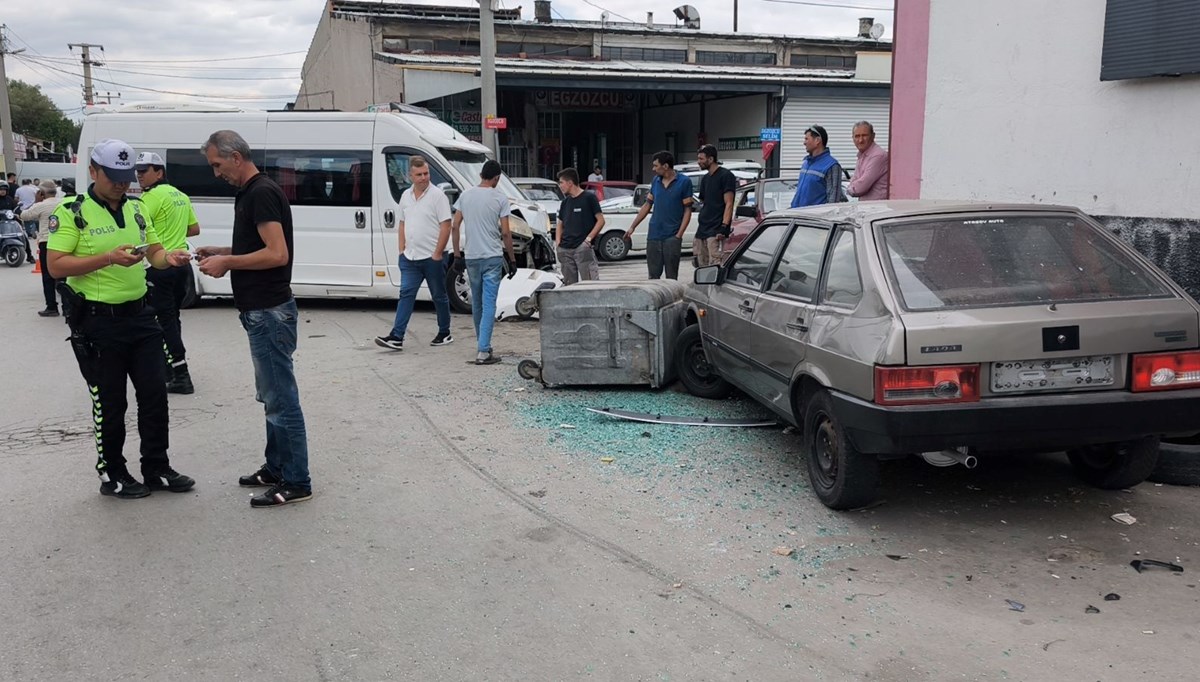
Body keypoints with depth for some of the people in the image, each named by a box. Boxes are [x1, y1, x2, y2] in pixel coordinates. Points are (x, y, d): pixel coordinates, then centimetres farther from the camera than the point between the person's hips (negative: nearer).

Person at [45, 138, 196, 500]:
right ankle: (112, 476, 20)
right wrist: (109, 258, -25)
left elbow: (154, 251, 17)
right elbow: (55, 266, -14)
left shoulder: (136, 208, 11)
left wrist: (168, 258, -7)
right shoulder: (72, 212, -9)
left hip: (139, 315, 6)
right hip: (98, 322, -6)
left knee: (154, 394, 9)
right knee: (110, 402, 4)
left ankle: (156, 469, 22)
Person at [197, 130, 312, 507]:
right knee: (273, 397, 17)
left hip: (270, 312, -11)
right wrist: (221, 251, 12)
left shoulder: (262, 193, -16)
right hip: (261, 310, 11)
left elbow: (277, 253, -24)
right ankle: (276, 468, 28)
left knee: (281, 399, -4)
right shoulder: (249, 193, 15)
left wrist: (228, 262, -15)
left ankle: (296, 482, 3)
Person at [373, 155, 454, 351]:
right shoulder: (406, 196, 11)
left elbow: (446, 226, -12)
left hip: (432, 258, -5)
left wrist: (437, 254, -15)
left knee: (439, 296, 7)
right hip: (410, 257, 5)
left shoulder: (438, 195, -8)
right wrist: (401, 249, 9)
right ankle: (396, 337, -6)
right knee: (406, 294, -2)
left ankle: (444, 334, 20)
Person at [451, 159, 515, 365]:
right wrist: (512, 259, 1)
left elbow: (455, 227, 4)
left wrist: (457, 253, 13)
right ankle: (483, 351, -10)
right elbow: (505, 233, -8)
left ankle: (482, 345, 28)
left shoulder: (466, 195, 5)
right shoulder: (500, 198, -7)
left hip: (471, 257, 4)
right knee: (489, 303, -5)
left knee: (477, 303, 17)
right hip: (493, 257, -4)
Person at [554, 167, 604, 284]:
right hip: (565, 250, 6)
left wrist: (589, 238, -12)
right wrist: (557, 242, 7)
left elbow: (601, 220, -3)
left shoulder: (589, 198, -1)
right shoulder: (565, 202, 18)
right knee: (569, 285, 7)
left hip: (583, 248, -6)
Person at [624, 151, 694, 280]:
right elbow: (647, 206, 16)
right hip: (654, 235, 5)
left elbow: (687, 210, -5)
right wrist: (632, 227, 12)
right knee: (653, 275, 7)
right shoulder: (656, 181, 10)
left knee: (671, 277, 0)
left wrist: (679, 235, -13)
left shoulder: (684, 182, -4)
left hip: (672, 236, -4)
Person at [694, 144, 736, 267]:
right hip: (702, 230, 8)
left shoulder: (725, 175, -6)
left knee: (715, 266, -16)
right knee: (702, 268, 8)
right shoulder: (705, 178, 20)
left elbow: (729, 204, -12)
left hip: (716, 230, -8)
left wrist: (724, 227, -21)